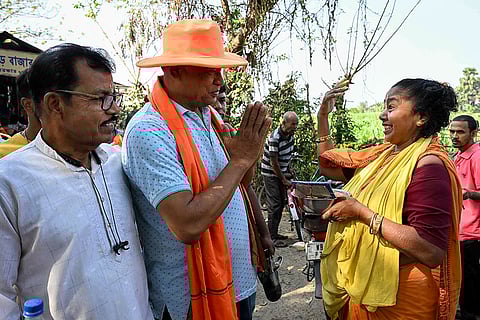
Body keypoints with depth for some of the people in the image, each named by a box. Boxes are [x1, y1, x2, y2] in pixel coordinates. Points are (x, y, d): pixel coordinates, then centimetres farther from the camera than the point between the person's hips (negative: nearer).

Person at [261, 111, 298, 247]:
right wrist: (284, 180, -17)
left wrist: (288, 171, 12)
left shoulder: (290, 134, -1)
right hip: (270, 173, -8)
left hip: (282, 171, 8)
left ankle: (275, 233, 24)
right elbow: (274, 162, -23)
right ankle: (272, 237, 1)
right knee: (274, 205, -8)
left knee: (281, 203, 11)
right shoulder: (275, 138, -26)